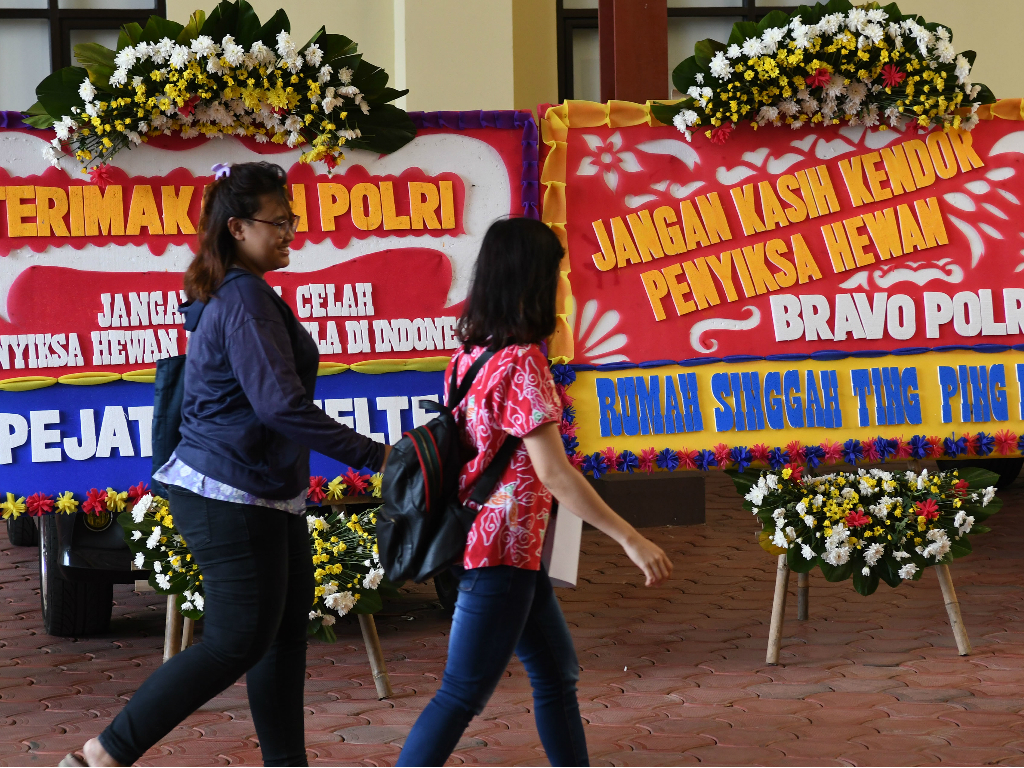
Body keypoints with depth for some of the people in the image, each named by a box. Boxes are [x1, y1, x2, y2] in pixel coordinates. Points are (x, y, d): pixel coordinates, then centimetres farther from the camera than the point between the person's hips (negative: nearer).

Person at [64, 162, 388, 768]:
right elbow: (280, 404, -25)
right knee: (238, 642, -7)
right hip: (234, 495, -10)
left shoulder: (224, 295, 14)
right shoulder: (246, 300, -18)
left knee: (286, 626, 12)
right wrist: (373, 456, -22)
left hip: (268, 493, 10)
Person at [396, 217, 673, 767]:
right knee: (464, 694, -5)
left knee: (557, 673, 16)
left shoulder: (472, 353, 7)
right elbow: (553, 473, -22)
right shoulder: (522, 361, -19)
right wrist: (631, 540, -19)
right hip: (501, 554, -9)